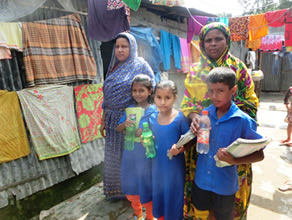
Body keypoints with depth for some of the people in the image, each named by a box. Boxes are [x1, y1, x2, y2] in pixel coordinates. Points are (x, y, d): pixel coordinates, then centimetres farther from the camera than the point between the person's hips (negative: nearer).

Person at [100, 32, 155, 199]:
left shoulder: (141, 66, -5)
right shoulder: (114, 68, 12)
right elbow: (107, 98, 14)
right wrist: (103, 121, 13)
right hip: (114, 121, 6)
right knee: (114, 156, 16)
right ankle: (115, 189, 37)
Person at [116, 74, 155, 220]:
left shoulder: (153, 111, -12)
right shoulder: (130, 109, 1)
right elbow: (118, 129, 3)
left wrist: (143, 133, -28)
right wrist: (125, 124, -17)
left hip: (145, 155, -5)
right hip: (129, 153, 5)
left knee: (145, 188, 11)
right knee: (129, 186, 21)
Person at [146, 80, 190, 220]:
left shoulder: (180, 118, -18)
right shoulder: (152, 118, -4)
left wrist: (180, 149, -28)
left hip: (175, 166, -4)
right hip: (157, 165, 4)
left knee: (173, 195, 14)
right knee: (158, 194, 22)